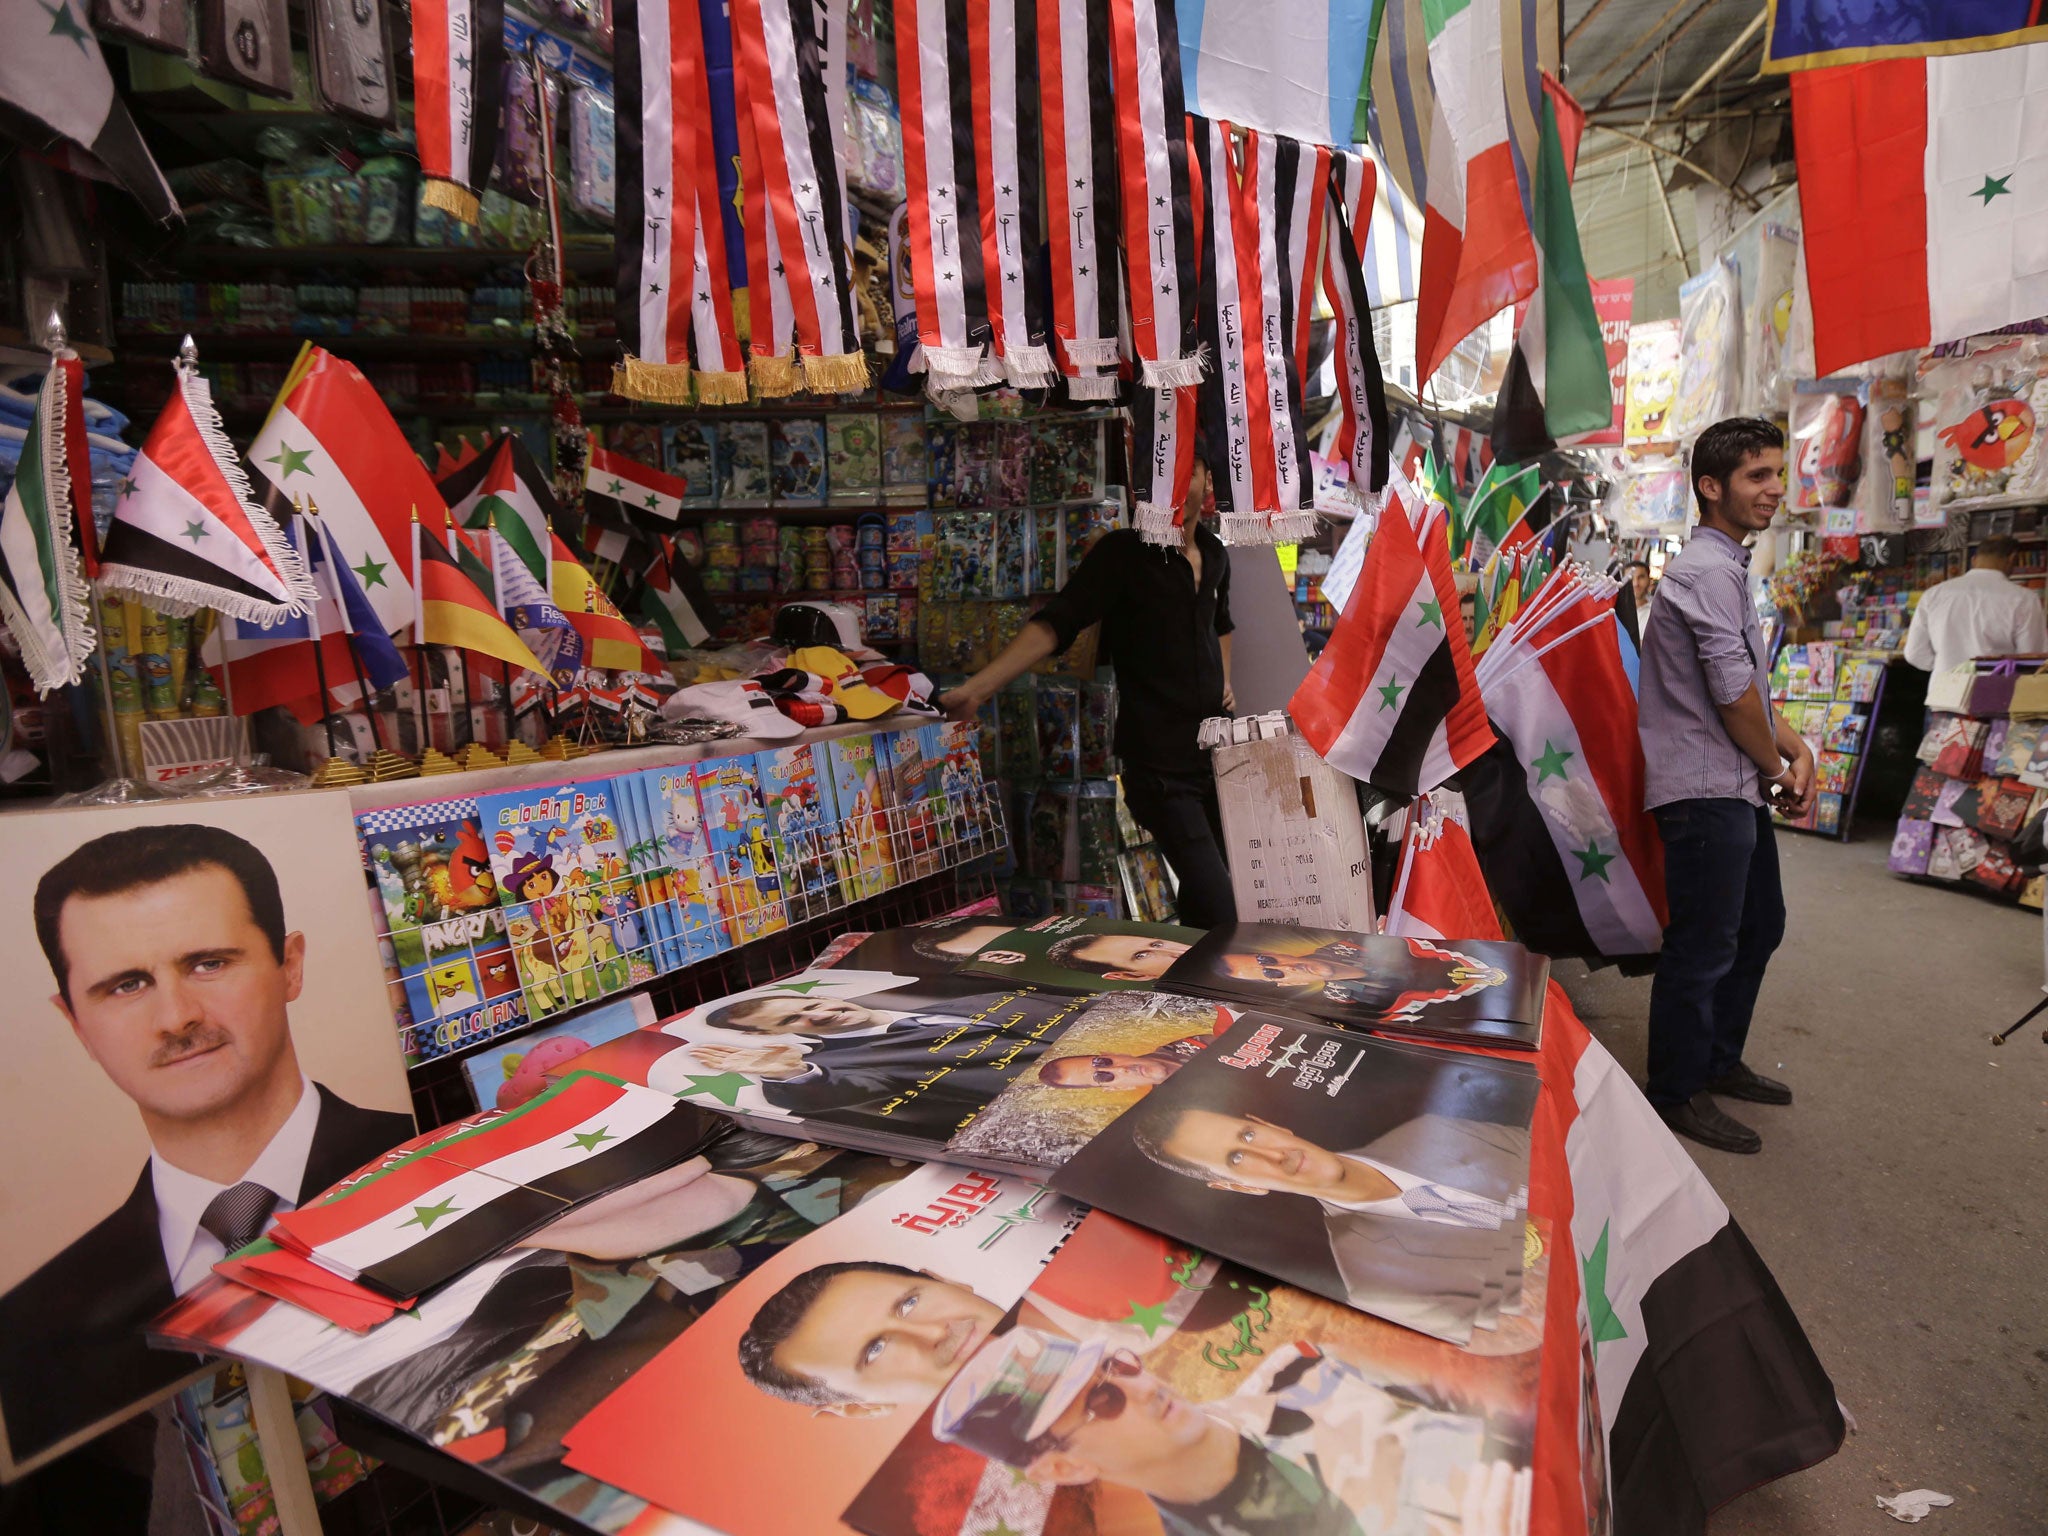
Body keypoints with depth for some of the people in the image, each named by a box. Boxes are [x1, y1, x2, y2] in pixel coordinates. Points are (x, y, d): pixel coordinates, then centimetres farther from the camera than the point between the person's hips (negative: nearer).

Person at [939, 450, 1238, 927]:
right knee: (1220, 914, -11)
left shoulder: (1214, 554, 10)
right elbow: (1054, 624, -19)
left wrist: (1225, 682, 16)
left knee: (1205, 894, 14)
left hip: (1216, 744, 7)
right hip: (1161, 764, -6)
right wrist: (978, 688, -30)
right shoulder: (1124, 552, -9)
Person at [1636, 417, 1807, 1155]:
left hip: (1738, 788, 11)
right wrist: (1779, 770, -5)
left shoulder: (1729, 566, 18)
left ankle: (1718, 1060, 36)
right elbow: (1733, 693, -20)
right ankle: (1676, 1093, 13)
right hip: (1705, 789, -11)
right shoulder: (1708, 570, -16)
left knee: (1759, 925, 21)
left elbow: (1754, 684, 19)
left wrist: (1798, 750, 4)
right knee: (1703, 948, -2)